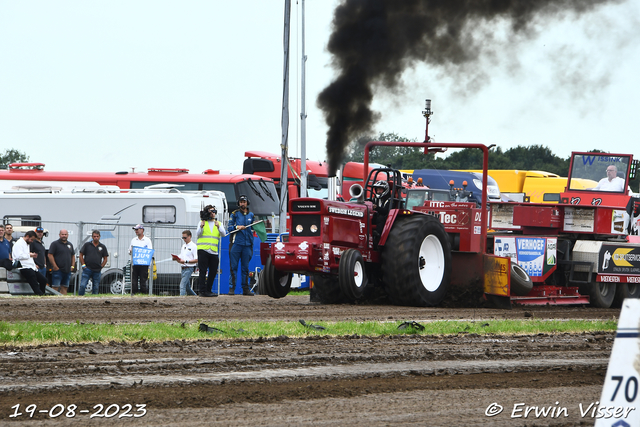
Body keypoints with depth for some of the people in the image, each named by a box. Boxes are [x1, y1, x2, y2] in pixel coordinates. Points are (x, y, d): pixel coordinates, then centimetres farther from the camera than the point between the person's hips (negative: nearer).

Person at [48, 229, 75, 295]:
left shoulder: (70, 245, 16)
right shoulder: (55, 244, -3)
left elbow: (73, 256, 24)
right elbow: (50, 255, -9)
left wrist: (72, 266, 11)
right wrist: (55, 267, -14)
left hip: (67, 270, 6)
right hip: (58, 270, -6)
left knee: (64, 288, 8)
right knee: (55, 287, -10)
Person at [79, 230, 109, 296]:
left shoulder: (102, 247, 9)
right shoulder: (87, 245, 5)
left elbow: (105, 258, 13)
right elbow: (81, 255, 7)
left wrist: (101, 266, 2)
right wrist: (83, 265, -2)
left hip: (97, 271, 2)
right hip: (87, 269, -2)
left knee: (96, 288, 5)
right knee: (82, 285, -11)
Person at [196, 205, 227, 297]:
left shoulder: (219, 223, 16)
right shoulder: (202, 222, 9)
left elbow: (223, 234, 2)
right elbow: (198, 235, 1)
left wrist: (218, 227, -14)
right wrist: (201, 226, -15)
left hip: (214, 251, 4)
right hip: (203, 250, -4)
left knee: (213, 272, 5)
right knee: (203, 271, -7)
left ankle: (208, 290, 14)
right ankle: (202, 290, -8)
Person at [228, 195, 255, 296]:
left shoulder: (251, 215, 15)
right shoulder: (234, 214, 6)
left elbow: (253, 228, 23)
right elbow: (230, 228, 1)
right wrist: (237, 227, -15)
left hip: (247, 245, 3)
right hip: (236, 243, -3)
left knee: (245, 267, 6)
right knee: (233, 267, -5)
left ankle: (245, 288, 9)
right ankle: (231, 288, -3)